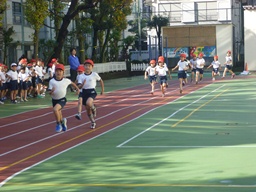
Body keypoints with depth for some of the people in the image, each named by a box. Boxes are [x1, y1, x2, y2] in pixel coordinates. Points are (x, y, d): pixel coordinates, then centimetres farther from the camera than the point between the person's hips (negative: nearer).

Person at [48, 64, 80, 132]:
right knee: (59, 115, 18)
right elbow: (50, 93, -10)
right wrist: (52, 91, -32)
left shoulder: (66, 80, -7)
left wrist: (77, 89, 26)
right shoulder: (52, 81, -8)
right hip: (54, 100, 3)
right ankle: (62, 122, 53)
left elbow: (72, 83, 15)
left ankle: (58, 124, -9)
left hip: (62, 99, -3)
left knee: (55, 109, -29)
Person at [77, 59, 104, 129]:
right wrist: (82, 84, -26)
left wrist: (102, 90, 13)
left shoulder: (94, 74, -4)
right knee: (87, 109, 9)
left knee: (88, 103, -33)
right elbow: (79, 86, -5)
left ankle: (93, 108, 2)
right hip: (84, 92, 3)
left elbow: (101, 81, 11)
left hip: (92, 92, -3)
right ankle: (93, 122, 29)